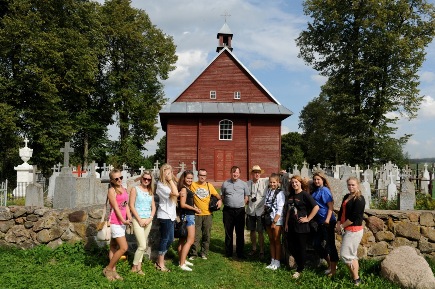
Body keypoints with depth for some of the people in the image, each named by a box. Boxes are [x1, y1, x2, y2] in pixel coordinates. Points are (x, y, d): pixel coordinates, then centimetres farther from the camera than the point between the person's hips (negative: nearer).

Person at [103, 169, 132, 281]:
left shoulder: (124, 189, 11)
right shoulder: (112, 190, -11)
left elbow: (126, 204, 9)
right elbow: (116, 208, -16)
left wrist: (129, 217, -2)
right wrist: (123, 220, -19)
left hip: (122, 222, 7)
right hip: (116, 222, -7)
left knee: (114, 247, 15)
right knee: (124, 247, -8)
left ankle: (113, 270, 23)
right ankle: (108, 269, 6)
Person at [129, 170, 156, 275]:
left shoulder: (150, 191, 12)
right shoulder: (135, 189, -3)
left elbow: (153, 207, 12)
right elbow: (131, 206, -8)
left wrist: (150, 218, -4)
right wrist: (140, 220, -12)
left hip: (148, 220, 5)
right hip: (137, 219, -5)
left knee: (142, 245, 10)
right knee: (142, 246, -9)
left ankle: (139, 266, 19)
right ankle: (134, 267, 8)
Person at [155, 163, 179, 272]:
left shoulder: (169, 184, 10)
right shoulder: (161, 185, -16)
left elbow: (176, 195, 7)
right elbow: (175, 193, -26)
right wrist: (170, 180, -19)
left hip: (170, 215, 9)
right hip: (164, 216, -9)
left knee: (169, 239, 14)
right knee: (165, 239, 1)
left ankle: (159, 260, 27)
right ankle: (160, 264, 14)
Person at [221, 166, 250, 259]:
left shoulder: (243, 184, 4)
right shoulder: (225, 184, 5)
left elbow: (246, 197, 9)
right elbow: (222, 196, 11)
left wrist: (241, 205, 0)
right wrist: (227, 204, 3)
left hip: (240, 210, 0)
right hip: (228, 210, 0)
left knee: (240, 233, 4)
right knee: (228, 232, 8)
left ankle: (240, 253, 14)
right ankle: (228, 252, 18)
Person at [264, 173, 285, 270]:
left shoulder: (280, 193, -10)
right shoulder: (268, 191, 9)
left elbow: (280, 210, -13)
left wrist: (274, 222, -14)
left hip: (277, 220, -6)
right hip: (268, 218, 6)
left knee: (277, 241, 2)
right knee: (271, 240, 12)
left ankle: (277, 262, 12)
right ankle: (272, 261, 20)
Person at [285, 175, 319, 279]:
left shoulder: (305, 195, -11)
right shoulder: (291, 195, 10)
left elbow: (316, 207, -18)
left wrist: (308, 219, -14)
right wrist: (286, 223, 12)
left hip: (301, 227, -7)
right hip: (291, 226, 7)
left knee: (301, 248, 5)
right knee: (291, 247, 11)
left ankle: (300, 269, 19)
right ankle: (300, 263, 33)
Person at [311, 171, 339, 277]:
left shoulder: (325, 190, -11)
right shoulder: (315, 191, 10)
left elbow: (331, 207, -15)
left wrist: (327, 220, -20)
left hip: (327, 222, -8)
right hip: (319, 222, 8)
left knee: (330, 245, 0)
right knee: (317, 244, 12)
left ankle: (333, 269, 13)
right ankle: (330, 265, 29)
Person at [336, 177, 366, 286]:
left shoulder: (359, 199, -14)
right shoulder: (346, 197, 12)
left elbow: (354, 217, -19)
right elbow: (341, 211, 11)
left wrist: (342, 226, -12)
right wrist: (338, 225, -3)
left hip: (354, 230, -9)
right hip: (347, 230, 9)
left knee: (345, 255, -7)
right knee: (352, 255, 14)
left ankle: (356, 279, 5)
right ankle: (355, 277, 23)